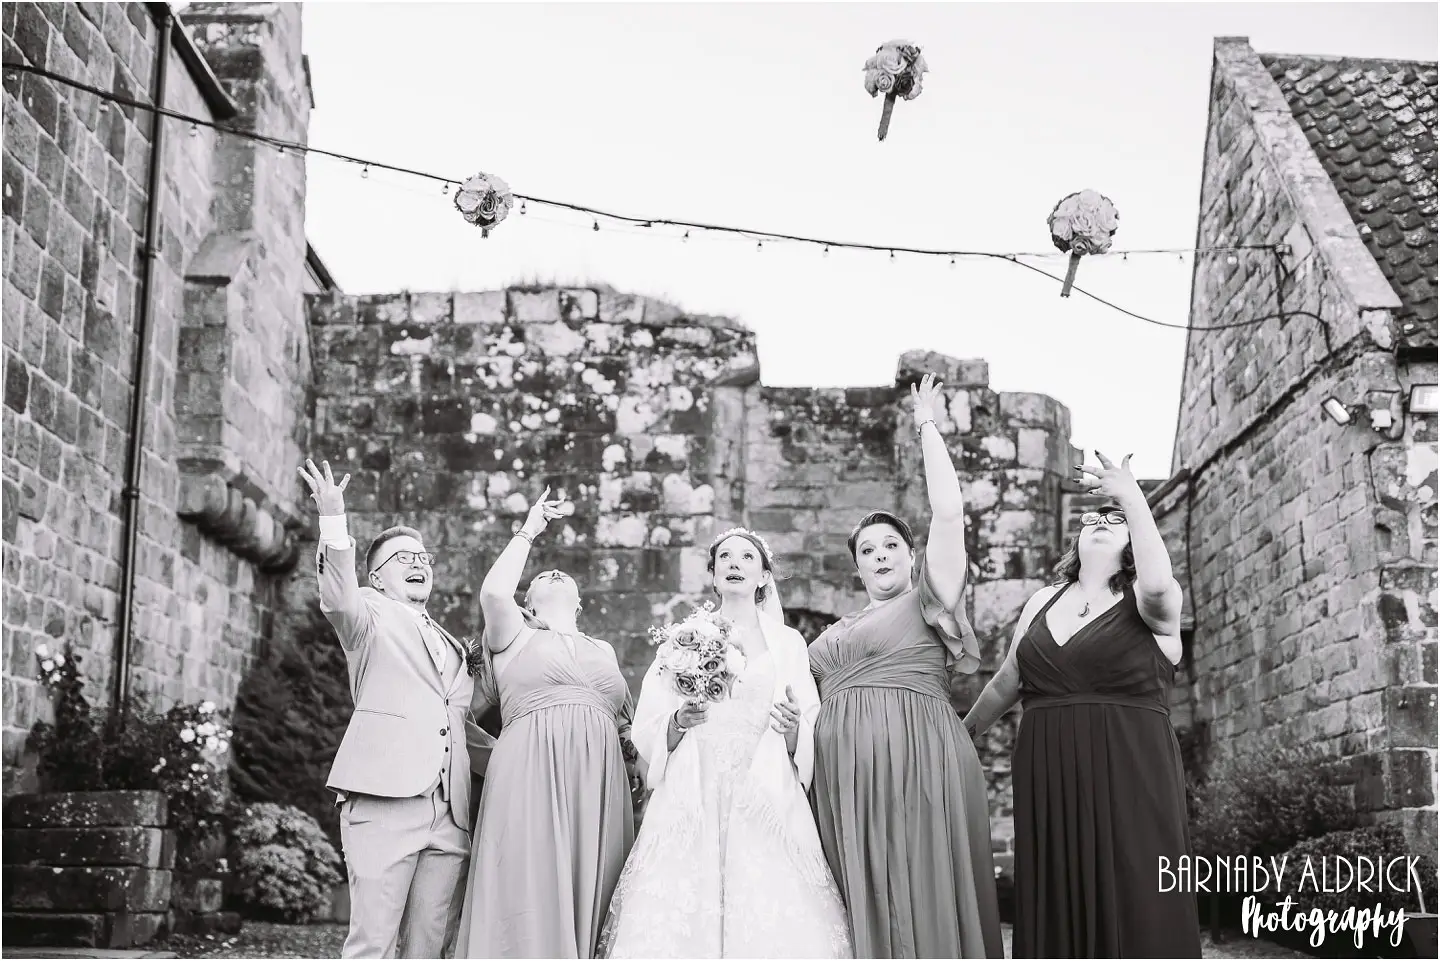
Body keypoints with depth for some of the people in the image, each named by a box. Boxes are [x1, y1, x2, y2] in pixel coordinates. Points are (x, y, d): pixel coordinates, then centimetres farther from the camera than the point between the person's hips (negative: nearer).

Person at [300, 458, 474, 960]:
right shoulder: (370, 616, 10)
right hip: (386, 798, -5)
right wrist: (334, 521, -27)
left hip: (451, 813, 5)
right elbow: (340, 600, -14)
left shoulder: (451, 645, 28)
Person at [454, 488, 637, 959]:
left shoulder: (603, 650, 25)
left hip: (599, 780, 4)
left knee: (589, 899, 1)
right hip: (532, 777, -4)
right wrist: (528, 532, 3)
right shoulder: (514, 637, 13)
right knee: (532, 893, -9)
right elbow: (493, 593, -8)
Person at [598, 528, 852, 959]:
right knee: (681, 921, -8)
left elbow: (808, 744, 9)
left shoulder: (788, 642, 12)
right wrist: (679, 722, -13)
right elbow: (647, 732, 6)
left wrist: (793, 728, -11)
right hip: (692, 801, 0)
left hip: (766, 802, 0)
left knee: (773, 921, -10)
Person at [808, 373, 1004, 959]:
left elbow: (949, 513, -2)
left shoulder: (929, 600, 8)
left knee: (925, 906, -8)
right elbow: (817, 709, 26)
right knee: (866, 907, 3)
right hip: (845, 777, 5)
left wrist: (927, 427, 3)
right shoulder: (833, 635, 24)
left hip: (920, 763, -5)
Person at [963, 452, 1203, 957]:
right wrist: (963, 732, 32)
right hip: (1049, 776, 4)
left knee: (1135, 907, -7)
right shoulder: (1043, 601, 16)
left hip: (1129, 774, -4)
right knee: (1056, 910, 2)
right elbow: (1007, 682, 25)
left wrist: (1133, 499, -23)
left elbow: (1158, 583, -24)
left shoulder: (1146, 601, 2)